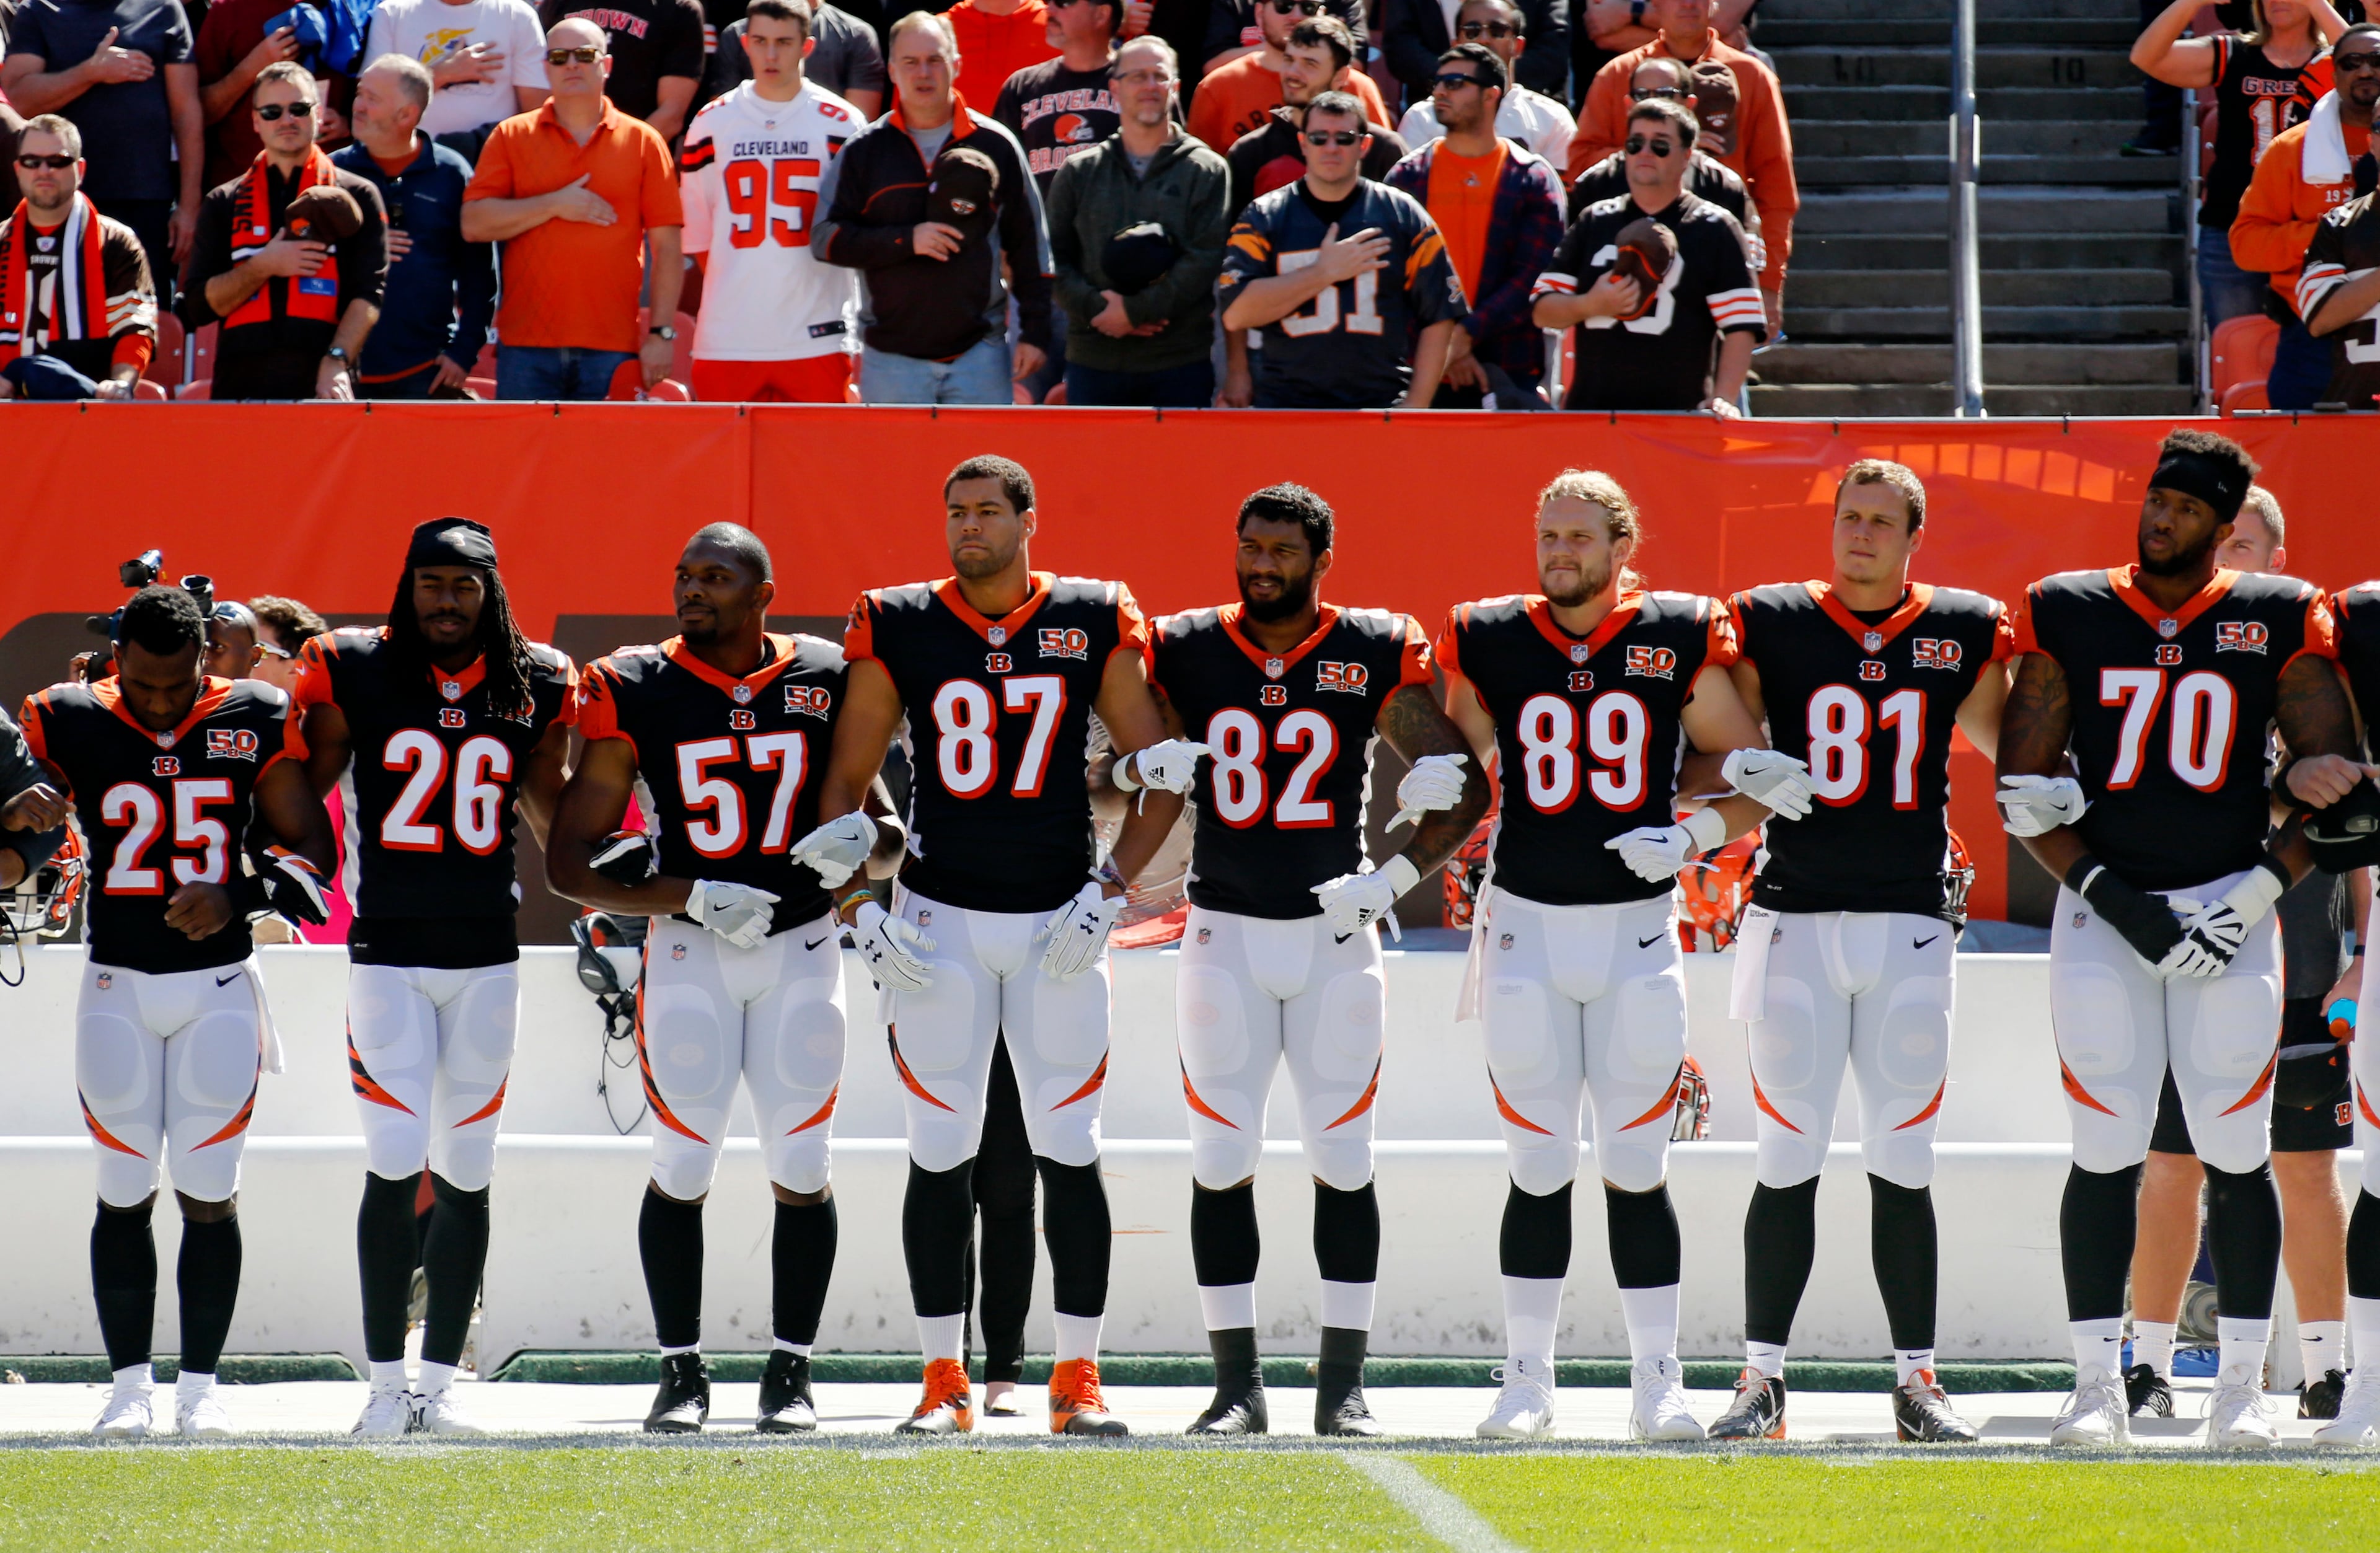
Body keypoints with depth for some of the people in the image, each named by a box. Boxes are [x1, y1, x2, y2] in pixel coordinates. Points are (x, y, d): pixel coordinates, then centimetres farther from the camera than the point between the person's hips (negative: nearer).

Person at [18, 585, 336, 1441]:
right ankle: (129, 1385, 7)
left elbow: (310, 846, 1)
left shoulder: (253, 722, -3)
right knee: (124, 1197, 1)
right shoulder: (69, 724, -3)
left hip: (219, 987, 0)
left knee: (210, 1196, 0)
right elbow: (14, 836, 5)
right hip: (117, 988, 0)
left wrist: (239, 896, -16)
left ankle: (201, 1386, 8)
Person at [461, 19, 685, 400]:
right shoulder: (511, 137, 9)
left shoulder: (643, 142, 8)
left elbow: (667, 248, 5)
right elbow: (473, 224, -1)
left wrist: (661, 333, -2)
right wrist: (554, 205, -9)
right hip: (526, 348, 1)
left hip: (613, 352, 0)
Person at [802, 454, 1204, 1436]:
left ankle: (1079, 1381, 5)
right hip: (939, 920, 0)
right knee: (940, 1156, 1)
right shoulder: (898, 628, 1)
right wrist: (860, 914, -3)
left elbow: (1161, 778, 5)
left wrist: (1107, 894, -6)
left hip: (1058, 923, 0)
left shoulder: (1093, 625, 0)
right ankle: (944, 1383, 6)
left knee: (1070, 1154, 0)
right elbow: (843, 788, 6)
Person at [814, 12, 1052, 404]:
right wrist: (906, 240, -13)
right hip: (891, 355, 0)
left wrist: (1035, 332, 2)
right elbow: (828, 239, 0)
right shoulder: (865, 151, 5)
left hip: (979, 354, 0)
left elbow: (1029, 245, 8)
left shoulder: (995, 146, 5)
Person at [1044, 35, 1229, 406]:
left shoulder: (1207, 172, 4)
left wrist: (1135, 310, -15)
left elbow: (1206, 259, -7)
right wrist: (1096, 308, -12)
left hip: (1180, 362, -2)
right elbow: (1055, 258, 6)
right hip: (1093, 360, 2)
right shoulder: (1079, 172, 11)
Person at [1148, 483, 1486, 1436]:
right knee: (1222, 1160, -1)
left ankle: (1343, 1385, 6)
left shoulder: (1375, 655, -2)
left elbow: (1464, 791, 1)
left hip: (1335, 935, -1)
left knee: (1342, 1159, 1)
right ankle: (1237, 1385, 5)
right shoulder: (1185, 652, 1)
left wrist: (1397, 879, -8)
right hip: (1224, 931, 1)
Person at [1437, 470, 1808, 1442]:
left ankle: (1658, 1387, 7)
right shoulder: (1488, 643, 1)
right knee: (1539, 1170, 2)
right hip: (1527, 924, 0)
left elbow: (1760, 782, 5)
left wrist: (1691, 837, -10)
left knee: (1638, 1171, 2)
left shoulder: (1678, 642, -1)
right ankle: (1527, 1384, 8)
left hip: (1637, 932, 0)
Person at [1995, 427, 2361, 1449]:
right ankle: (2097, 1384, 2)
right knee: (2105, 1154, -4)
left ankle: (2242, 1385, 7)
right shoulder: (2069, 616, 4)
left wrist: (2258, 892, -10)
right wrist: (2111, 896, -9)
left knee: (2235, 1152, -1)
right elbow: (2024, 787, 3)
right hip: (2104, 910, 0)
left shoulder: (2279, 621, 3)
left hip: (2228, 907, 0)